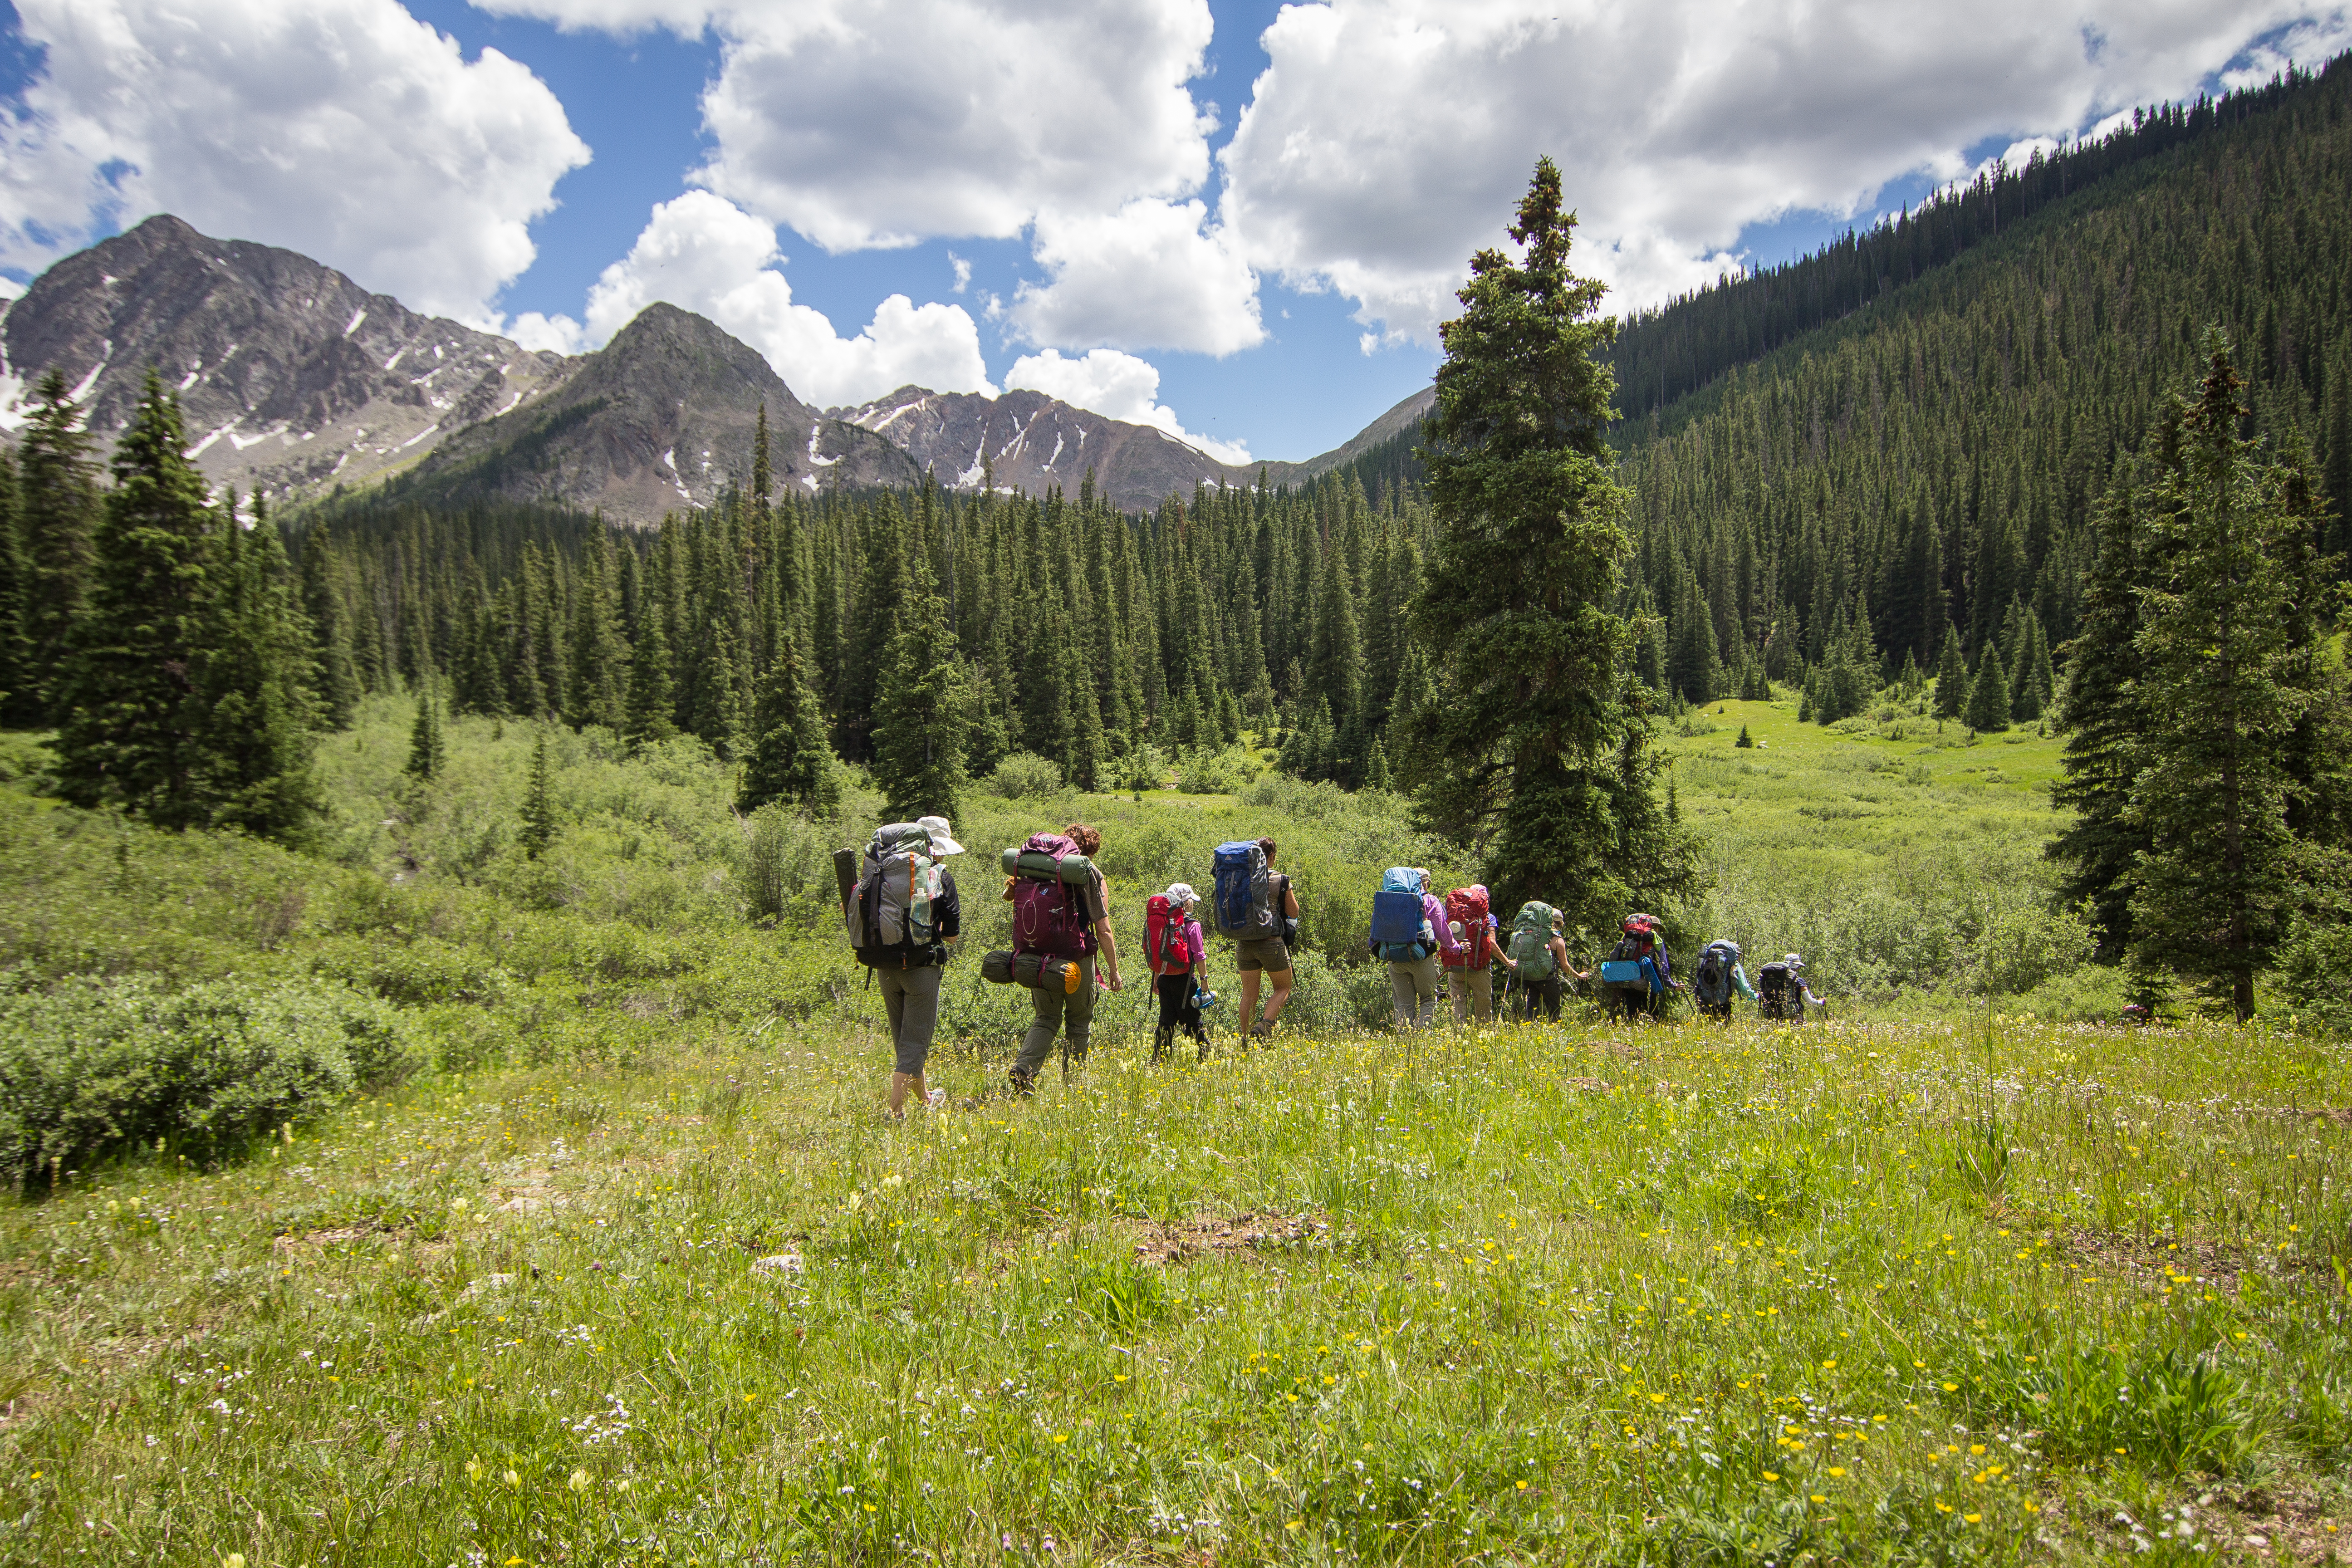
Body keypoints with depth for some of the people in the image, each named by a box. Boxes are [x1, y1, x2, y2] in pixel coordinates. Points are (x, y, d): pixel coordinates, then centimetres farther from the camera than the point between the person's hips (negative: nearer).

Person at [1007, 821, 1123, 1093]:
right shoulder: (1092, 876, -5)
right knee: (1079, 1021, 14)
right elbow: (1103, 930, -6)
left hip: (1039, 957, 3)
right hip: (1077, 959, -3)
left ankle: (1023, 1068, -5)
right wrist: (1113, 968, 0)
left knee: (1046, 1018, 15)